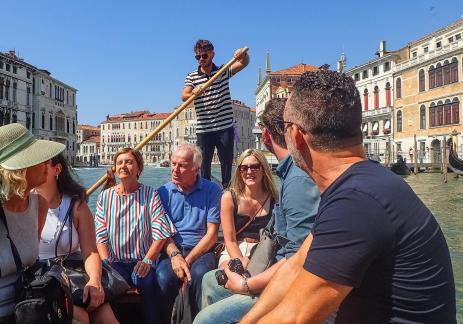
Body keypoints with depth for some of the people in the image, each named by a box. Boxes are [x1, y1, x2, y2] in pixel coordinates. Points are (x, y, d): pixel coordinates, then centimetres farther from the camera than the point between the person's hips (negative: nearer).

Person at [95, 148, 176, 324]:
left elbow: (160, 232, -5)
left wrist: (147, 260, -16)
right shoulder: (105, 196, 10)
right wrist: (106, 262, -10)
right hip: (115, 262, 2)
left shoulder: (150, 194, 3)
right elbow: (100, 235, 4)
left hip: (142, 261, -2)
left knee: (146, 281, -31)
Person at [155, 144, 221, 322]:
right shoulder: (163, 192, 8)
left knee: (200, 273, -32)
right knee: (164, 277, -29)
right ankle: (165, 320, -5)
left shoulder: (211, 191, 1)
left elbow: (211, 234, -3)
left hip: (200, 250, -1)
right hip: (170, 250, 2)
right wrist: (174, 254, -16)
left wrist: (188, 260, -12)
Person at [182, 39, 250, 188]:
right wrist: (194, 94, -35)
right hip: (204, 129, 0)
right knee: (204, 164, 5)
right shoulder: (192, 77, 4)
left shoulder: (223, 71, 6)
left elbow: (244, 63, -5)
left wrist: (243, 53, -29)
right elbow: (184, 96, -11)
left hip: (225, 127, 0)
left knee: (227, 162, 5)